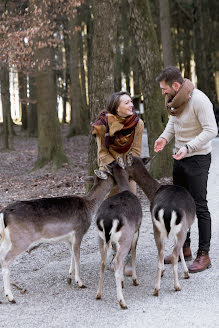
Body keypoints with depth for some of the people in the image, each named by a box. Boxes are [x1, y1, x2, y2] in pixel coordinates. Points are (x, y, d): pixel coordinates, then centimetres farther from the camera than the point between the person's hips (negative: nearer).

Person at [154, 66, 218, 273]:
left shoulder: (199, 100, -23)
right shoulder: (175, 100, 2)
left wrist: (188, 147, -33)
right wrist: (165, 137, 1)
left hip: (198, 158, -9)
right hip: (180, 156, 9)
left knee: (199, 207, -4)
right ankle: (184, 249, 26)